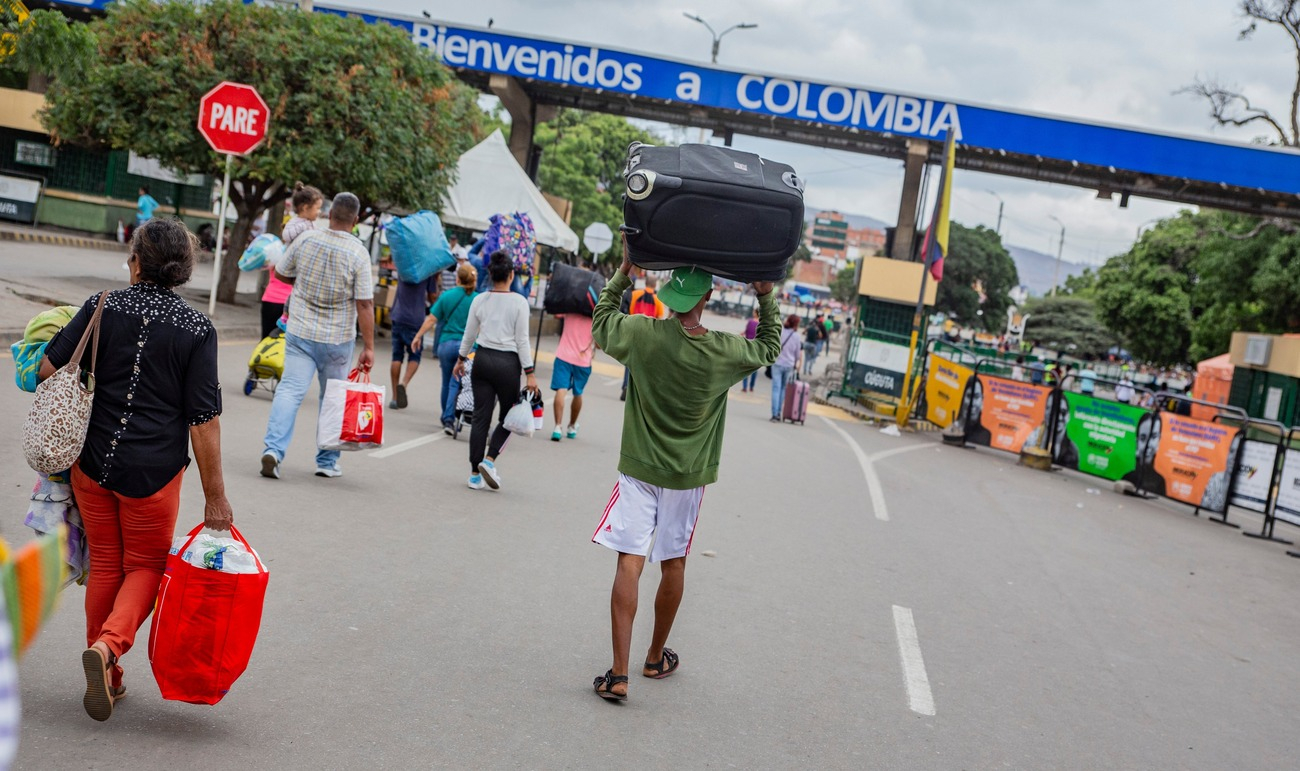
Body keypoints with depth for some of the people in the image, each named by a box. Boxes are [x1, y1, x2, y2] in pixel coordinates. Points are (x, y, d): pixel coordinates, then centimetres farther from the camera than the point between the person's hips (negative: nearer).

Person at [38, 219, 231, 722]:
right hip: (154, 470, -2)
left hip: (93, 459, 2)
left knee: (105, 563, 17)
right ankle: (108, 646, -9)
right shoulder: (196, 330, -8)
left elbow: (48, 369, -4)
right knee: (145, 566, 15)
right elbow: (204, 420, -10)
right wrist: (215, 497, -5)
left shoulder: (102, 308, -3)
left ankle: (108, 675, 26)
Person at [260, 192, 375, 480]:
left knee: (290, 390, -1)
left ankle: (273, 448, -18)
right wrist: (369, 347, -10)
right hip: (338, 339, -1)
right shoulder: (358, 253, -12)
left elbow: (280, 273, 11)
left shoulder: (305, 240, -3)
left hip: (300, 332, 2)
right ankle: (327, 462, 19)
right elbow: (364, 305, -13)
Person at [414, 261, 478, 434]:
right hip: (466, 346, -2)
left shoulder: (446, 296, 0)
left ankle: (446, 418, 28)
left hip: (446, 343, 2)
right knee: (455, 383, -1)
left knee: (447, 382, 17)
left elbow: (431, 319, 2)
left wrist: (418, 336, 12)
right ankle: (449, 419, -12)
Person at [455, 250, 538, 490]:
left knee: (481, 417, 6)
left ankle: (475, 474, 6)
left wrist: (461, 359, 24)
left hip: (482, 359, 4)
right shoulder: (519, 302, -8)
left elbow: (469, 335, 9)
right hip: (507, 363, -4)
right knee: (508, 417, 13)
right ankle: (489, 459, -5)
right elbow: (522, 340, -9)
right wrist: (529, 373, -4)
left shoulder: (479, 300, 2)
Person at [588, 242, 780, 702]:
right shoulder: (726, 352, -10)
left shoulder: (642, 334, -13)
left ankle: (619, 674, -11)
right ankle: (656, 658, 33)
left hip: (639, 471, -1)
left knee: (629, 563, -5)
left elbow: (600, 325, 9)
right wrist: (766, 298, 14)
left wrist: (623, 274, 15)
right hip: (688, 476, 1)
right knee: (673, 564, 16)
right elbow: (770, 348, 11)